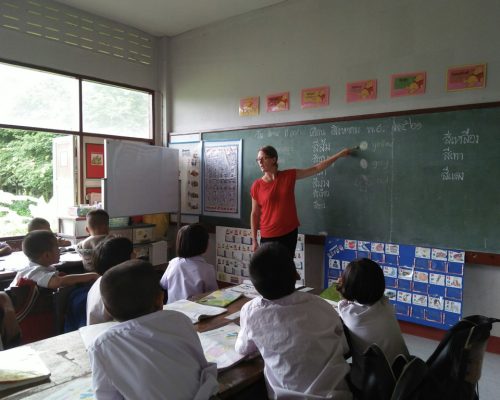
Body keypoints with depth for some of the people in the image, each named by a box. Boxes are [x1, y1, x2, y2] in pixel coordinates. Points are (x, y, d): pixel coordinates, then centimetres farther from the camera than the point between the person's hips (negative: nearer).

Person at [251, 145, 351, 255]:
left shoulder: (289, 176, -2)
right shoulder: (257, 186, -5)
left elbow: (316, 169, 4)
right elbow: (254, 214, 0)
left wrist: (339, 154, 6)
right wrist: (254, 240, 0)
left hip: (289, 233, 1)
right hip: (268, 236, -1)